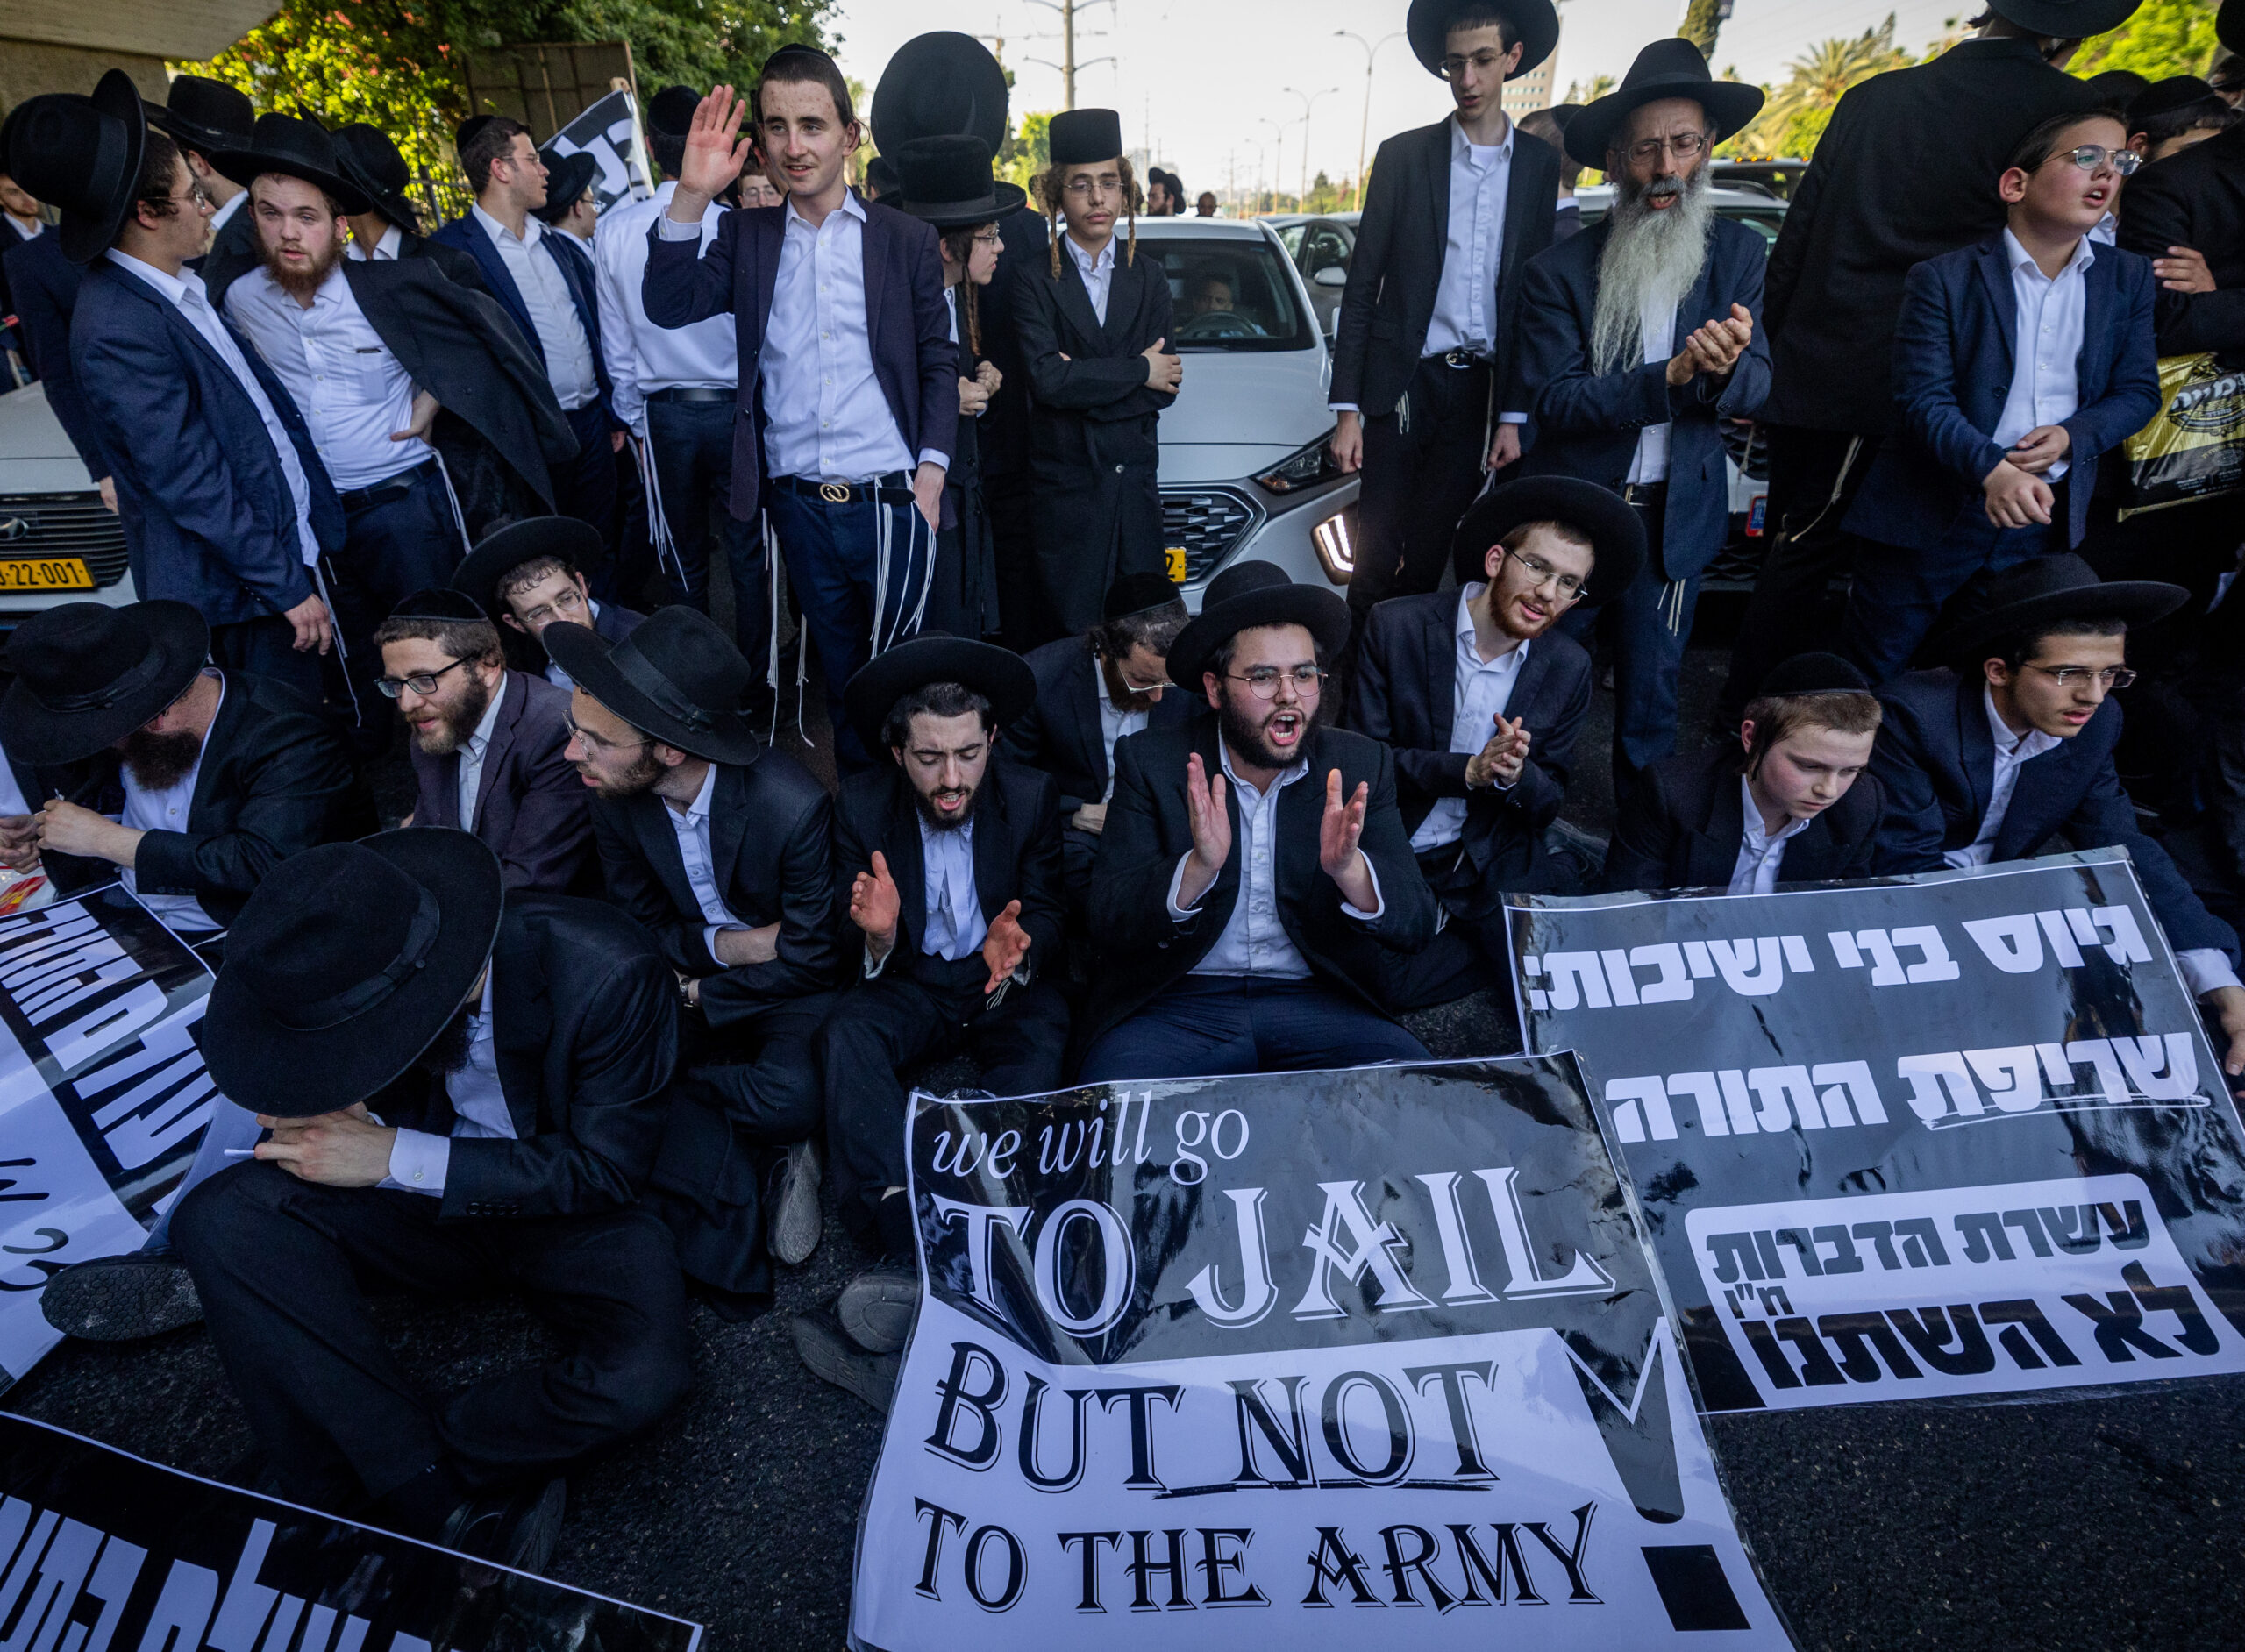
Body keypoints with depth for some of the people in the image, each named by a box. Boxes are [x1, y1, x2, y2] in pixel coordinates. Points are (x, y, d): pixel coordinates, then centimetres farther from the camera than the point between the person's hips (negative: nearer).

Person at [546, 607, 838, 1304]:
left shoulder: (793, 805, -28)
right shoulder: (612, 797, -13)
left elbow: (810, 958, -16)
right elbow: (641, 925, 2)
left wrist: (694, 995, -13)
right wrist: (722, 944, -17)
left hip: (786, 987, -5)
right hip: (687, 980, 5)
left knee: (791, 1101, -35)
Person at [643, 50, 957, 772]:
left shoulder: (906, 239, 3)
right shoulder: (746, 236, 8)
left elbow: (939, 362, 5)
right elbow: (667, 306, -3)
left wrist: (932, 473, -5)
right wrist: (693, 194, -14)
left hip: (891, 499, -2)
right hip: (797, 504, 3)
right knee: (838, 670, 15)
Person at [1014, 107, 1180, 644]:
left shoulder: (1149, 276, 11)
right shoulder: (1034, 281, 0)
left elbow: (1164, 387, 2)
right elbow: (1047, 379, -15)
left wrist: (1084, 381, -11)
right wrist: (1138, 371, -8)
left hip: (1135, 478, 3)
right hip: (1064, 483, -3)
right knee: (1068, 631, -1)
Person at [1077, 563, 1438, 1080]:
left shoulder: (1361, 766, 2)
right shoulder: (1149, 762, -2)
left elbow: (1417, 925, -3)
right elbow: (1109, 924, -9)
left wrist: (1348, 867, -24)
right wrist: (1199, 867, -28)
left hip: (1318, 1001, 3)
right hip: (1176, 1005, -2)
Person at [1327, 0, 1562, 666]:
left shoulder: (1539, 165, 8)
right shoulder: (1403, 156, 2)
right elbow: (1361, 287, 0)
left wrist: (1514, 416, 2)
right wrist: (1347, 409, -6)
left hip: (1479, 390, 2)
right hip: (1402, 384, -2)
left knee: (1429, 557, 9)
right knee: (1377, 555, -1)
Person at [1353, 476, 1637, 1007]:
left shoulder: (1568, 668, 0)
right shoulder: (1397, 625, -10)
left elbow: (1549, 802, 4)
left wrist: (1515, 776, -20)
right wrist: (1468, 770, -21)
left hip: (1494, 862, 2)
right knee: (1391, 985, -20)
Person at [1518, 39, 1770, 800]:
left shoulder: (1736, 253, 3)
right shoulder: (1561, 270, -6)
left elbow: (1755, 391, -2)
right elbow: (1551, 397, -14)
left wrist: (1725, 368, -26)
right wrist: (1669, 379, -27)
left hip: (1674, 516, 2)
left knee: (1650, 696, 9)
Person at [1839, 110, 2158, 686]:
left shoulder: (2131, 280, 8)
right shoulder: (1943, 279, -6)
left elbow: (2138, 391, 9)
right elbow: (1922, 400, -14)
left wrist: (2073, 435, -13)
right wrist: (1992, 469, -29)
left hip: (2045, 522, 5)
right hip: (1933, 519, -4)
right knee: (1867, 680, 2)